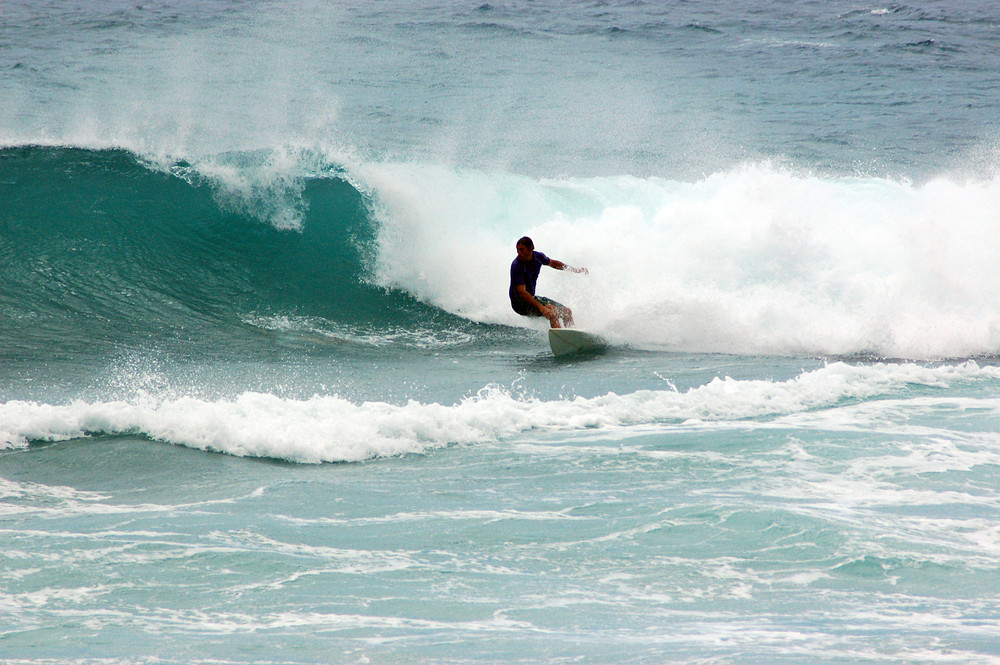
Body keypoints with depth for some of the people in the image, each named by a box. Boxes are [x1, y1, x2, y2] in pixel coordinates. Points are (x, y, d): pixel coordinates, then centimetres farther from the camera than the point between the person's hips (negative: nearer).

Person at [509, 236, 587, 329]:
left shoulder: (538, 257, -4)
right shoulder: (516, 266, -25)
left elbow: (552, 263, 20)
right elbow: (521, 291, -33)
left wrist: (574, 269, 27)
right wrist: (540, 307, -42)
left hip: (531, 297, 8)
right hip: (519, 302, -8)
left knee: (567, 312, 8)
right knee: (552, 312, -28)